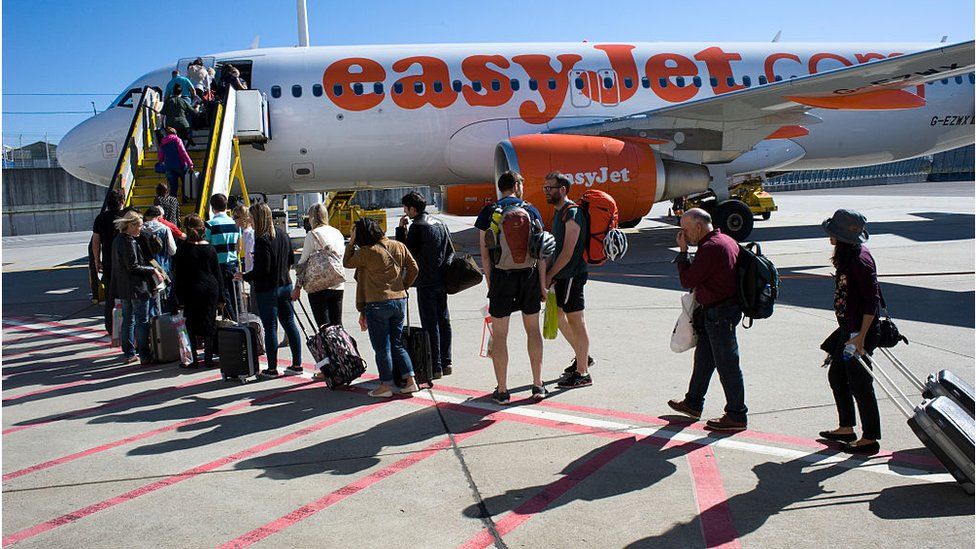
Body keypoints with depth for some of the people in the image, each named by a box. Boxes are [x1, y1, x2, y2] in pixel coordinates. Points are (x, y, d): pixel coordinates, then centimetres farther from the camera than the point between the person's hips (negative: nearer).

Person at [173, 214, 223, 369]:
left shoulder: (183, 248, -6)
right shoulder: (209, 247, 3)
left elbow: (178, 273, -5)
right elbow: (217, 272, 7)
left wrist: (179, 295, 1)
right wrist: (220, 295, 13)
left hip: (193, 289, -3)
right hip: (211, 288, 3)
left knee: (192, 326, 5)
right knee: (209, 323, 8)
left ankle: (194, 360, 4)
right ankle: (208, 359, 11)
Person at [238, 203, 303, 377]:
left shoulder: (262, 240, -19)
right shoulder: (283, 234, 5)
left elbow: (262, 270, -20)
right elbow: (291, 260, 13)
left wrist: (244, 276, -7)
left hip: (267, 289, -7)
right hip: (285, 285, 7)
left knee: (270, 327, 1)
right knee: (289, 324, 11)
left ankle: (272, 368, 8)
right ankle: (297, 364, 16)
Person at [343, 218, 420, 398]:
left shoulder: (366, 252, -14)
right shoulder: (399, 246, 3)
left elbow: (347, 263, 2)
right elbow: (414, 269, 8)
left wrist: (351, 242, 6)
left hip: (377, 305, -6)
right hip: (400, 301, 6)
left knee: (382, 347, 5)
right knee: (397, 344, 16)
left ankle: (385, 386, 12)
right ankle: (410, 381, 13)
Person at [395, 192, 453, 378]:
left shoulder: (417, 226, -13)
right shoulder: (440, 224, 12)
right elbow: (451, 251, 16)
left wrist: (401, 228, -6)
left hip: (426, 283, -8)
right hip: (441, 281, 8)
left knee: (430, 324, -4)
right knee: (444, 321, 12)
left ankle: (435, 367, -1)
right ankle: (446, 363, 19)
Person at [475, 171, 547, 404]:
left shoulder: (488, 213, 1)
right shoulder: (530, 210, 3)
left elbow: (485, 254, -2)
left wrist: (490, 284, 6)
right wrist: (542, 285, 5)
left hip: (501, 276, -2)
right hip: (529, 274, 2)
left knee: (499, 334, 6)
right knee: (533, 329, 15)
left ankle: (502, 391, 10)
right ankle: (538, 385, 20)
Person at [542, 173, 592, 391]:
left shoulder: (572, 214, -17)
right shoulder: (559, 212, 14)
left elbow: (568, 252, -21)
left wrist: (549, 275, -17)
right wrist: (550, 274, 15)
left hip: (572, 274, -10)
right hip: (562, 274, 10)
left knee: (575, 320, -3)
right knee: (558, 315, 18)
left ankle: (582, 373, 7)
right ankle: (582, 356, 33)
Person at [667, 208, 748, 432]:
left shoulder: (711, 248, -21)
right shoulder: (726, 241, 11)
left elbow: (687, 280, -16)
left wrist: (683, 251, -8)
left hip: (719, 313, -11)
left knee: (727, 364, -1)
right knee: (703, 357, 19)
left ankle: (736, 416, 9)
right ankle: (693, 403, 33)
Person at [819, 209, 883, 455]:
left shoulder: (860, 260, -22)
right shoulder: (847, 255, 7)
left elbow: (872, 299, -22)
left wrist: (861, 336, -23)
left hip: (860, 330, -10)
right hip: (847, 327, 10)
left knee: (859, 384, 0)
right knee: (836, 375, 17)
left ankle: (870, 439, 13)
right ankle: (846, 428, 31)